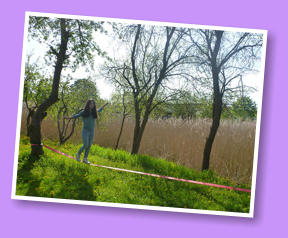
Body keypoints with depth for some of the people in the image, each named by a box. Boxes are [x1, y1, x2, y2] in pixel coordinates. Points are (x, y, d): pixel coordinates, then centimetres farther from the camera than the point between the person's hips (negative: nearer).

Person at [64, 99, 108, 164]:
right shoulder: (84, 112, -6)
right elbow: (76, 115, 1)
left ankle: (85, 159, 14)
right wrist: (68, 117, -9)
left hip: (92, 131, 4)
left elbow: (99, 110, 27)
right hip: (85, 131, -4)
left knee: (89, 146, 4)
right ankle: (78, 154, 15)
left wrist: (104, 105, 38)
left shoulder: (94, 112, 6)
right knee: (85, 145, -11)